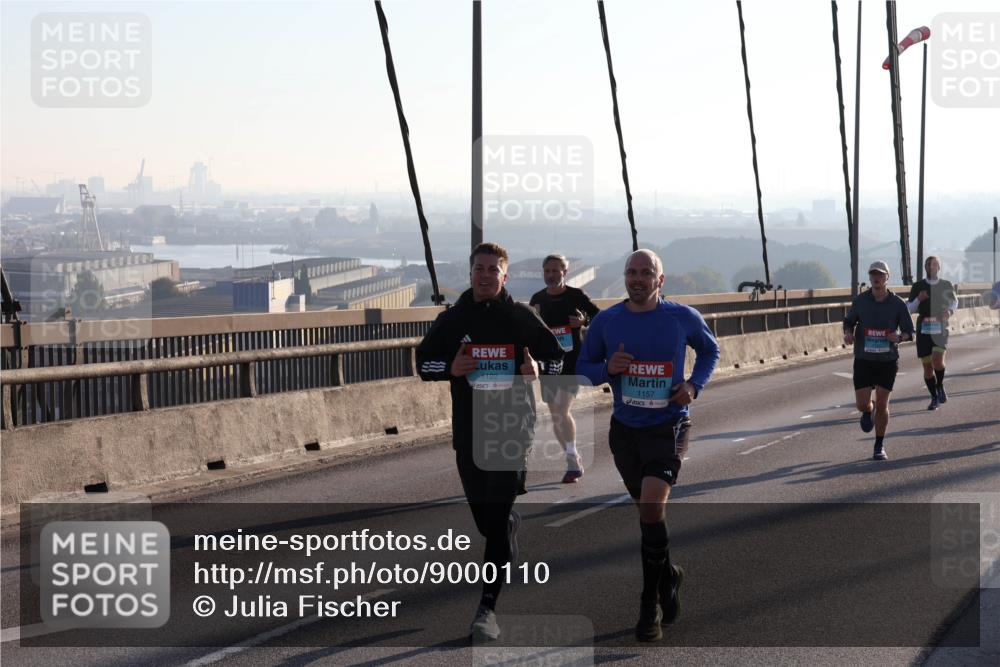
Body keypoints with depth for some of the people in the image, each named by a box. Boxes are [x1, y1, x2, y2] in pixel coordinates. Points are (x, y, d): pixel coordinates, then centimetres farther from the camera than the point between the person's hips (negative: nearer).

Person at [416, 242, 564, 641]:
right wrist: (451, 369, -9)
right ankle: (514, 525, 50)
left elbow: (556, 356, 10)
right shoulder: (452, 320, 6)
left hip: (513, 425, -3)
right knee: (484, 516, 11)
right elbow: (423, 362, 13)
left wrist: (539, 374, -12)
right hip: (468, 430, 3)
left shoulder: (522, 318, 1)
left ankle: (488, 606, -13)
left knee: (497, 515, -13)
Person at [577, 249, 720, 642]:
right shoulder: (606, 322, -2)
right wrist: (606, 369, -16)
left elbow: (709, 350, 13)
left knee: (651, 506, -19)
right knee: (647, 510, 14)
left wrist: (695, 385, -4)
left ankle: (650, 605, -8)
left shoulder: (683, 318, -5)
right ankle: (668, 576, 40)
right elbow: (582, 368, 6)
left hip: (668, 427, -3)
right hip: (624, 428, 4)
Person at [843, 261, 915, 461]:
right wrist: (848, 333, -12)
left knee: (882, 404, -2)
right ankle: (869, 412, 35)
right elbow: (849, 321, 11)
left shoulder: (898, 304, -5)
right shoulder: (860, 300, -3)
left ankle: (879, 447, 14)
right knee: (862, 404, -4)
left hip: (887, 361, -1)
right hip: (863, 360, 1)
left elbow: (909, 332, 1)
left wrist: (899, 337, -22)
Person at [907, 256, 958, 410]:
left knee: (938, 360, -22)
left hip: (940, 328, -1)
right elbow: (909, 309, 6)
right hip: (923, 329, 1)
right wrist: (918, 299, -13)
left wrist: (950, 310, 2)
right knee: (927, 366, 2)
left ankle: (940, 386, 5)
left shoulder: (946, 285, 5)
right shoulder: (917, 286, 4)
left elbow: (954, 301, 24)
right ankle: (935, 398, 18)